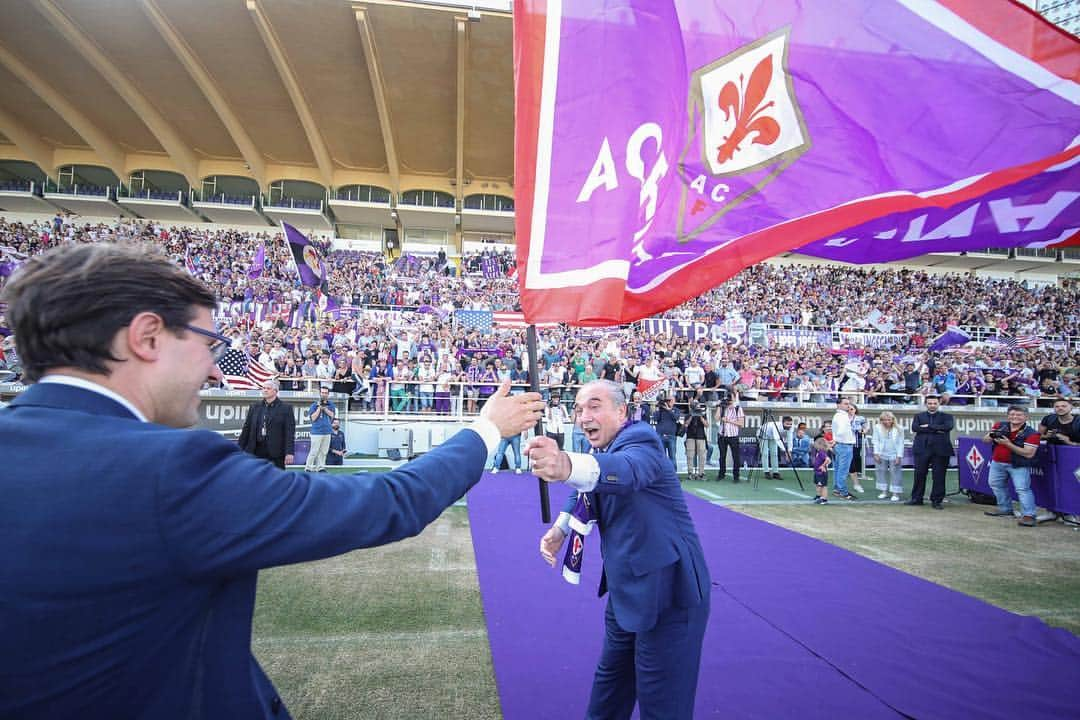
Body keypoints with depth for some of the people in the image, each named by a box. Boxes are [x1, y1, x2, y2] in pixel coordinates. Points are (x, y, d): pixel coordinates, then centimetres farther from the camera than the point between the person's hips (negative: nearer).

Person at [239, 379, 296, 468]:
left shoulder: (285, 409, 0)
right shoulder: (254, 408, 12)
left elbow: (290, 433, -6)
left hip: (276, 454, -4)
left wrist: (289, 453, -14)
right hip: (256, 452, 4)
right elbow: (246, 430, 12)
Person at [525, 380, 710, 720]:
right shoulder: (603, 447, 5)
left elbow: (626, 470, -46)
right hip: (626, 589, 9)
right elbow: (585, 493, 17)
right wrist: (559, 529, -1)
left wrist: (567, 466, -65)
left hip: (667, 589, -9)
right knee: (610, 680, 25)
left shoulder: (640, 438, -23)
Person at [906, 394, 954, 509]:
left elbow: (948, 427, -11)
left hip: (940, 450, -1)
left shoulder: (946, 416, 10)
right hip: (922, 449, 1)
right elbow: (915, 428, -5)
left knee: (939, 476, 0)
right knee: (919, 475, 3)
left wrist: (929, 426, -10)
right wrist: (935, 430, -11)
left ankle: (936, 501, 10)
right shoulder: (918, 416, 13)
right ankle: (917, 498, 14)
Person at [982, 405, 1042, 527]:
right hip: (997, 462, 6)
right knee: (996, 485, 19)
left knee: (1022, 489, -14)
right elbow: (985, 440, 3)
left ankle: (1028, 515, -10)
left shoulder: (1031, 433, -16)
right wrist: (991, 436, -22)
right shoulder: (999, 426, -3)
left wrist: (1008, 444, -29)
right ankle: (1005, 509, 35)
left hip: (1018, 465, -6)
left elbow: (1029, 454, -22)